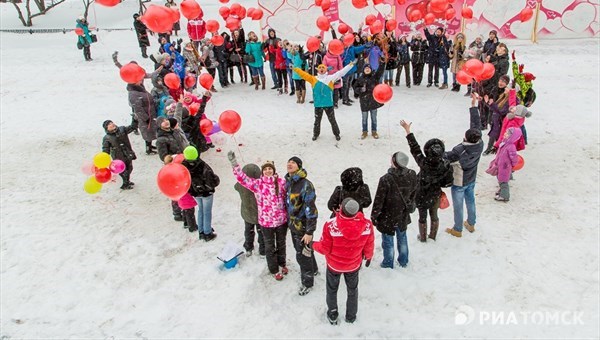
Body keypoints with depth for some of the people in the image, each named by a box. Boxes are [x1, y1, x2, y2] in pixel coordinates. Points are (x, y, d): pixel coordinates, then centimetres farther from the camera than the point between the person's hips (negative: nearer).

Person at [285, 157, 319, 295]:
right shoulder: (288, 182, 0)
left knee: (302, 255, 4)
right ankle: (313, 270, 49)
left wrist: (309, 232, -22)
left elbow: (311, 210, -24)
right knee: (300, 249, 25)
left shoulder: (305, 185, -25)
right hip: (293, 225, 8)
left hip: (303, 227, -8)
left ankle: (307, 283, 25)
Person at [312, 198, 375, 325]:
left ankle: (332, 314, 46)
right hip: (354, 265, 2)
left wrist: (313, 245, 0)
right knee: (352, 290, 29)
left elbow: (324, 249, -22)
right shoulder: (367, 225, -30)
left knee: (332, 289, 27)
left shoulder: (330, 225, -37)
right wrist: (369, 257, 12)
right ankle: (351, 316, 48)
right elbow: (369, 247, -11)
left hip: (334, 265, -2)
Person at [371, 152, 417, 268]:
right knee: (402, 238, 26)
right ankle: (403, 261, 43)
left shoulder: (386, 179, -31)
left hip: (388, 218, -5)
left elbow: (379, 201, -21)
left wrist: (374, 216, -6)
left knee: (388, 241, 16)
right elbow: (413, 194, 3)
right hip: (403, 216, 5)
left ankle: (388, 264, 34)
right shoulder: (412, 176, -16)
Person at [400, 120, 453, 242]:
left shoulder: (424, 163, -33)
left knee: (422, 217, 20)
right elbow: (448, 183, -14)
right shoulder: (445, 165, -26)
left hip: (422, 197, -2)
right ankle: (433, 236, 45)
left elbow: (415, 148, -25)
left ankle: (423, 237, 40)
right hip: (436, 196, 2)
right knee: (434, 215, 24)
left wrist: (408, 130, -18)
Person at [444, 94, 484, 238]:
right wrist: (474, 104, -9)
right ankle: (471, 224, 45)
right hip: (471, 180, 6)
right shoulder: (479, 144, -21)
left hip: (459, 183, -6)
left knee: (458, 206, 12)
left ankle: (457, 230, 30)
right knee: (470, 201, 25)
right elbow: (476, 123, -14)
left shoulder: (460, 151, -37)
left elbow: (444, 157, -23)